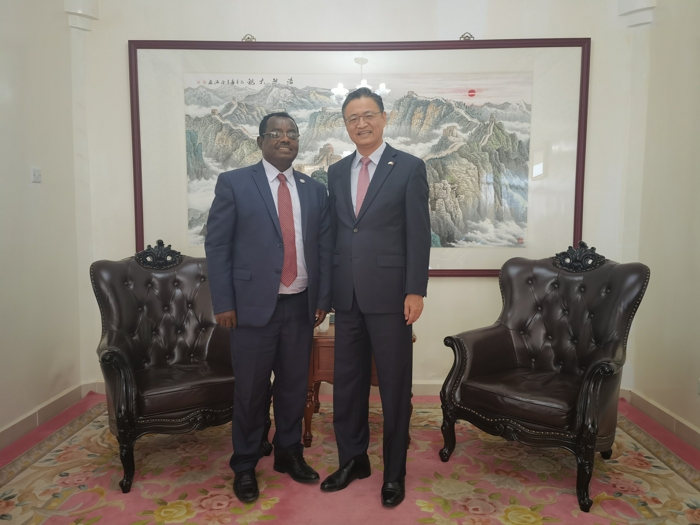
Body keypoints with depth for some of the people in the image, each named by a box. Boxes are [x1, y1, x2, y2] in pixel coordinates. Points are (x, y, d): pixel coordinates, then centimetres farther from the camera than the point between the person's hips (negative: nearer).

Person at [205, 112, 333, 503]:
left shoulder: (315, 190, 10)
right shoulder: (234, 183, 0)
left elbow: (325, 248, 10)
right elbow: (217, 246, -4)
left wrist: (323, 299, 6)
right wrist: (224, 303, -8)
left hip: (300, 305, 4)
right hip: (254, 304, -3)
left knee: (295, 385, 13)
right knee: (251, 390, 6)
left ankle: (289, 453, 33)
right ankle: (245, 465, 25)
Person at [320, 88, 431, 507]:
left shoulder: (409, 167, -2)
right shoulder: (337, 172, 12)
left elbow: (419, 234, -6)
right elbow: (334, 232, 13)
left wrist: (415, 291, -12)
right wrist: (327, 288, 10)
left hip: (389, 294, -4)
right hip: (347, 295, 5)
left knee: (395, 385, 6)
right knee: (347, 381, 13)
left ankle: (395, 471, 24)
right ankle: (353, 459, 32)